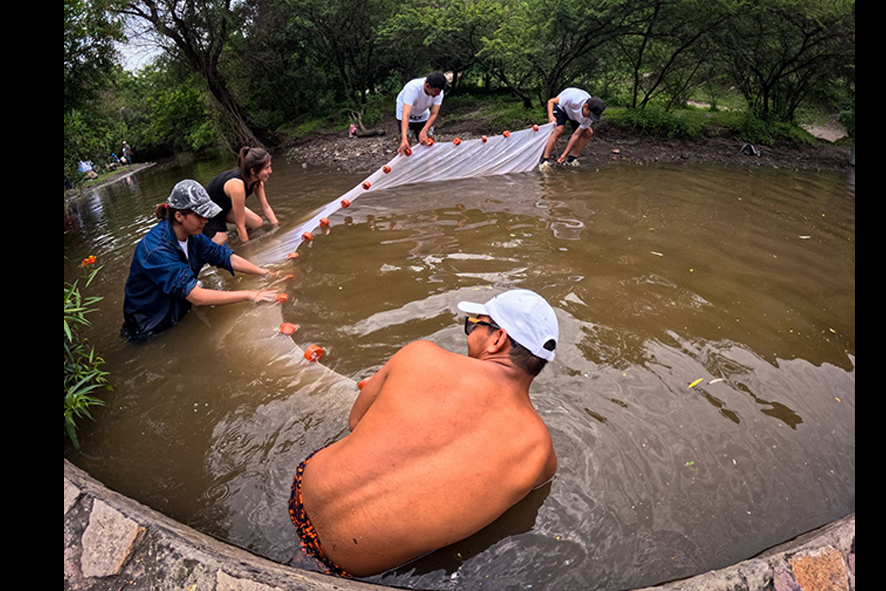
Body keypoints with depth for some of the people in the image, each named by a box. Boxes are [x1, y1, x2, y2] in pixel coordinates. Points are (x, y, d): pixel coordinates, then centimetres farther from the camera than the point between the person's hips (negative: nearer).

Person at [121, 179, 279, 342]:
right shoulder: (156, 249, -32)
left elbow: (227, 257, -3)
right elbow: (197, 297, -36)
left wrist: (266, 273, -15)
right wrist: (250, 295, -35)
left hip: (179, 313, 7)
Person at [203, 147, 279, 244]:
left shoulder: (256, 179, -17)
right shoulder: (237, 185, -39)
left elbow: (266, 207, -8)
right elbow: (240, 225, -33)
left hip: (226, 207, 7)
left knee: (259, 224, -6)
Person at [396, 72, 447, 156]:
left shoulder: (438, 91, -28)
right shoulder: (412, 88, -42)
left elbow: (434, 114, -26)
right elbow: (406, 115, -50)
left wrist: (424, 131, -44)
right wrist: (404, 139, -63)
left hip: (423, 115, 4)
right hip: (406, 113, -4)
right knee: (406, 143, -16)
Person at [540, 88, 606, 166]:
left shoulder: (590, 116, -28)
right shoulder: (573, 98, -41)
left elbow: (576, 134, -27)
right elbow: (551, 101, -30)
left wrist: (565, 154, -31)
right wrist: (550, 115, -50)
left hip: (576, 115, 4)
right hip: (561, 108, -4)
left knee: (588, 132, -15)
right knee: (559, 129, -31)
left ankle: (571, 159, -4)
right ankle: (545, 159, -29)